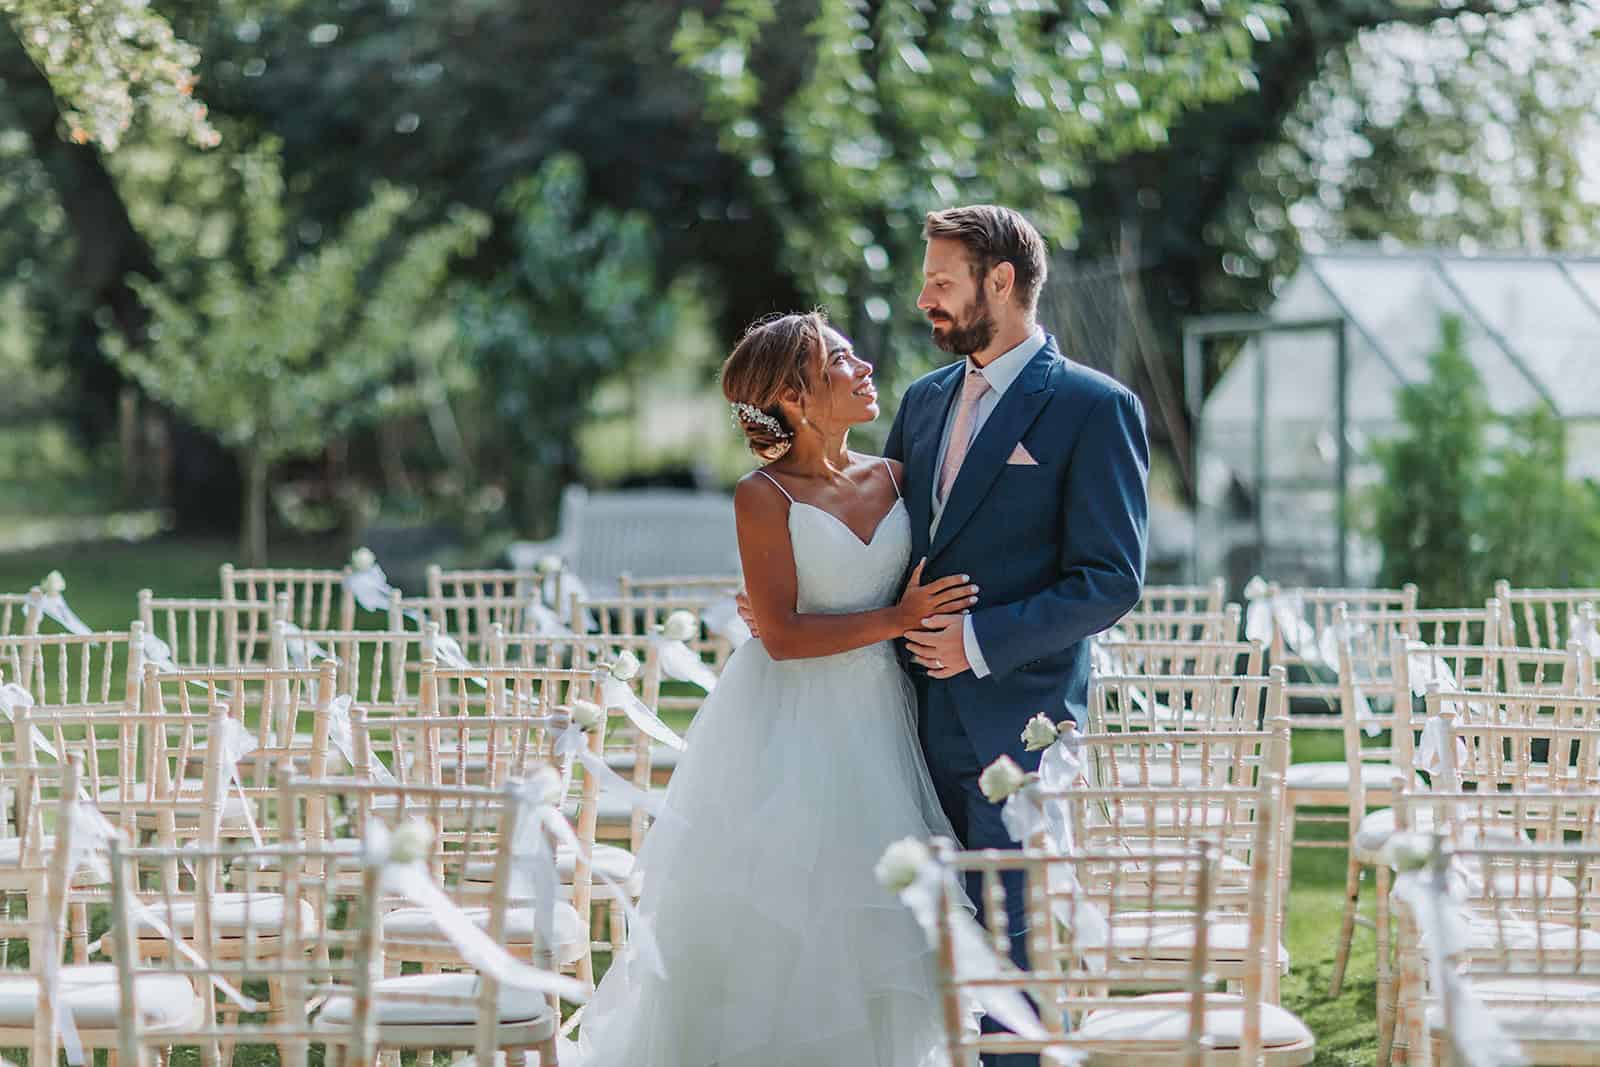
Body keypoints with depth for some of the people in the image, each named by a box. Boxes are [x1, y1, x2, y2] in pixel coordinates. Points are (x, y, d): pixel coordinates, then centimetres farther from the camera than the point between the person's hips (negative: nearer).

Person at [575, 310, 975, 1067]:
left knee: (870, 921, 8)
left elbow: (923, 592, 15)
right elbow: (782, 634, -15)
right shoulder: (765, 497, -10)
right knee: (773, 926, 0)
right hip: (788, 728, -5)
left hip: (878, 725, 5)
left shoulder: (893, 478, 6)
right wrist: (896, 621, -14)